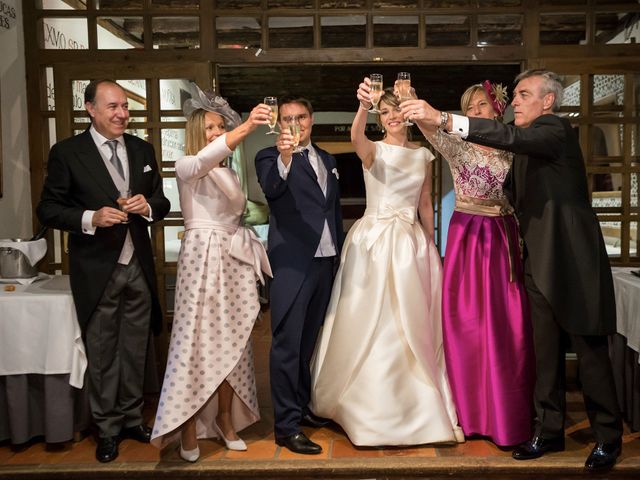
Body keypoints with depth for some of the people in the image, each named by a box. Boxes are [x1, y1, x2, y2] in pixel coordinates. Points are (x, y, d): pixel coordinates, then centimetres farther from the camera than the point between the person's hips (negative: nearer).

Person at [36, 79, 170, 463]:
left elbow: (162, 203, 12)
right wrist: (91, 218, -21)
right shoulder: (67, 153, -5)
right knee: (102, 353, 8)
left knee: (135, 349, 14)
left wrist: (148, 207, -10)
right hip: (97, 270, -4)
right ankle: (108, 428, 25)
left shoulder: (143, 150, 7)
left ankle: (132, 418, 32)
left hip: (138, 267, 4)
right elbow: (48, 209, -5)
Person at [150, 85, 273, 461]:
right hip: (203, 257, -6)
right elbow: (207, 157, -27)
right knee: (197, 339, -6)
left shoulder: (229, 173, 19)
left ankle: (225, 418, 21)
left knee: (231, 340, 8)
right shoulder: (187, 167, -3)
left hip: (234, 261, 6)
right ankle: (189, 429, 4)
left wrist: (251, 257, 10)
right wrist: (247, 127, -40)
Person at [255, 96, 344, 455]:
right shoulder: (270, 156, -3)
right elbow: (271, 189, -25)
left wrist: (341, 252, 18)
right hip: (292, 262, -6)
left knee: (310, 339, 16)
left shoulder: (327, 160, 16)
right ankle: (287, 426, 3)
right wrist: (284, 158, -43)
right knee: (287, 343, -4)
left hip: (326, 261, 7)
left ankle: (302, 406, 31)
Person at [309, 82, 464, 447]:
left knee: (413, 325, 8)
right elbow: (356, 137, -27)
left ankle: (417, 406, 26)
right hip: (373, 240, -3)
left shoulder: (424, 155, 11)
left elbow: (426, 204, 16)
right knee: (369, 324, 0)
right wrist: (363, 106, -45)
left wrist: (430, 247, 15)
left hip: (411, 242, 4)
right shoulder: (374, 150, -2)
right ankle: (371, 405, 18)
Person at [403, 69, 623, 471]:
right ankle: (549, 430, 24)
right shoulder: (529, 143, 15)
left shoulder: (556, 130, -11)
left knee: (590, 350, 4)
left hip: (572, 260, -8)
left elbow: (511, 137, -31)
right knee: (545, 351, 12)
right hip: (539, 261, 8)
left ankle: (608, 437, 20)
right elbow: (515, 193, 18)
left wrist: (442, 119, -37)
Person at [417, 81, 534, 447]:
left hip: (505, 240, 2)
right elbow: (431, 130, -19)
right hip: (467, 238, -2)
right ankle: (472, 410, 17)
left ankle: (510, 413, 19)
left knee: (508, 325, 4)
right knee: (468, 323, 2)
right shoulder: (457, 146, 1)